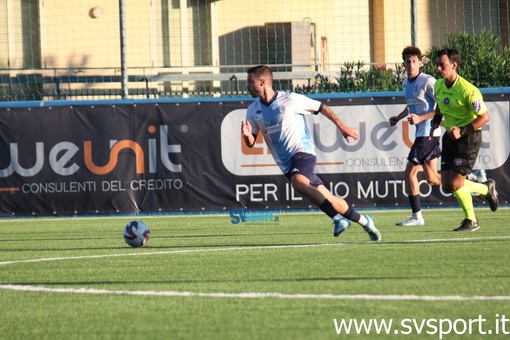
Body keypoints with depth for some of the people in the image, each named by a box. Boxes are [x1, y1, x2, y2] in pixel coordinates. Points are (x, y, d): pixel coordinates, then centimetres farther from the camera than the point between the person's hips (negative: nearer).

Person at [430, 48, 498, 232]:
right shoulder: (439, 85, 2)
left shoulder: (468, 90, -22)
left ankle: (471, 221, 10)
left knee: (455, 183, -12)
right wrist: (435, 123, 7)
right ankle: (487, 189, 26)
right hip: (450, 136, 8)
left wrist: (462, 131, -26)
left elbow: (485, 117, -19)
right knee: (447, 186, 3)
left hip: (469, 136, -8)